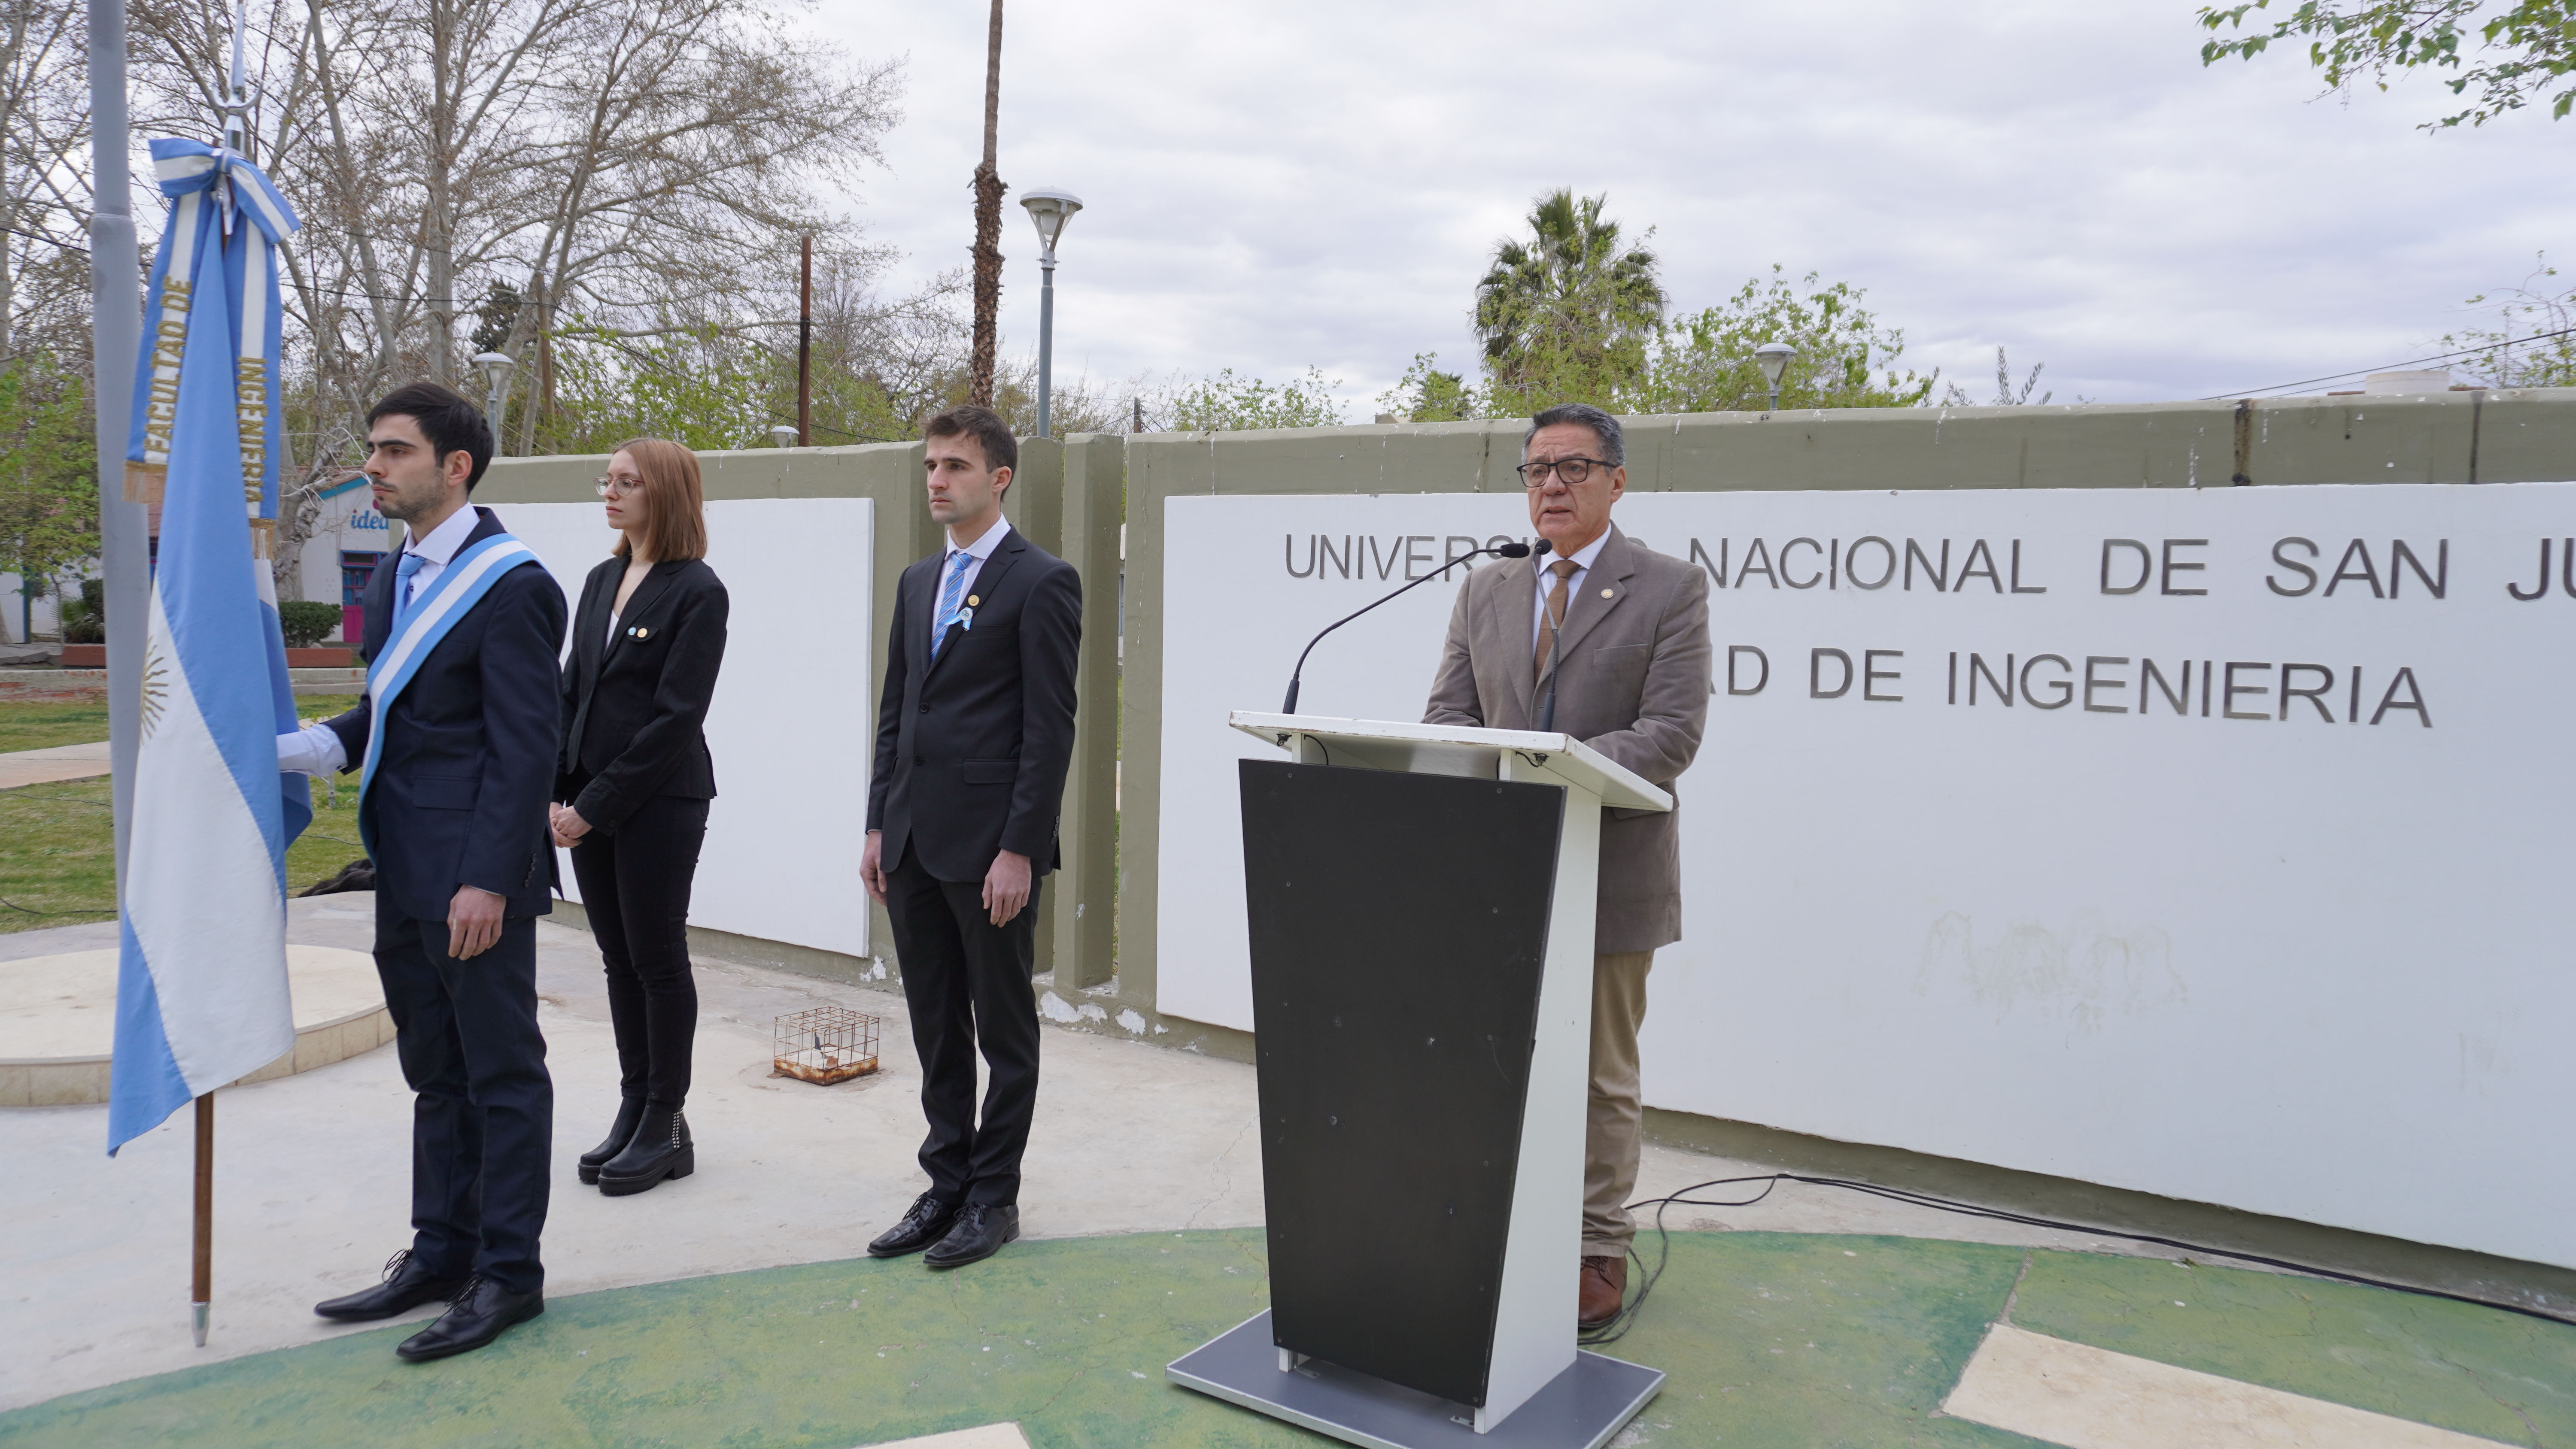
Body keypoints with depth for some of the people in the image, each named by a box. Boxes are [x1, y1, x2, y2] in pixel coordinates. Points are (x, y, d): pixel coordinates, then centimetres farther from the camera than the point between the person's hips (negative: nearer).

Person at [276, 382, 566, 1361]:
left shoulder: (511, 585, -13)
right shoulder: (396, 576, 15)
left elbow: (524, 746, -17)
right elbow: (384, 713, 19)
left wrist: (489, 879, -20)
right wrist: (290, 750, 2)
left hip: (474, 876, -9)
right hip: (404, 874, 9)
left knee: (502, 1072, 2)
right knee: (434, 1072, 17)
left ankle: (507, 1272, 13)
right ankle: (443, 1251, 29)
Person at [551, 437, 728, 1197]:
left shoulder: (698, 592, -10)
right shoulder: (601, 581, 12)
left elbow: (677, 716, -15)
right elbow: (573, 691, 12)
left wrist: (598, 806, -15)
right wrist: (555, 791, 1)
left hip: (660, 802, -7)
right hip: (591, 802, 7)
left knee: (658, 959, 2)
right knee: (619, 959, 12)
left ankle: (667, 1127, 14)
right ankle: (633, 1110, 23)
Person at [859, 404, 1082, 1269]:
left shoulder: (1042, 582, -8)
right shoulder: (918, 582, 15)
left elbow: (1050, 726, -13)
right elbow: (895, 711, 17)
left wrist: (1019, 849, -17)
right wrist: (879, 828, 11)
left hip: (990, 846, -7)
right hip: (914, 842, 7)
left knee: (1005, 1031, 6)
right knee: (936, 1029, 14)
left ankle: (994, 1197, 19)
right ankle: (947, 1185, 26)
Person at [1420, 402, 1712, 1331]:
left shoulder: (1670, 591, -3)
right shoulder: (1485, 592, 11)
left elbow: (1671, 734, -12)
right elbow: (1447, 715, 8)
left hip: (1608, 872, -3)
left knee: (1600, 1074, 9)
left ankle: (1598, 1255, 22)